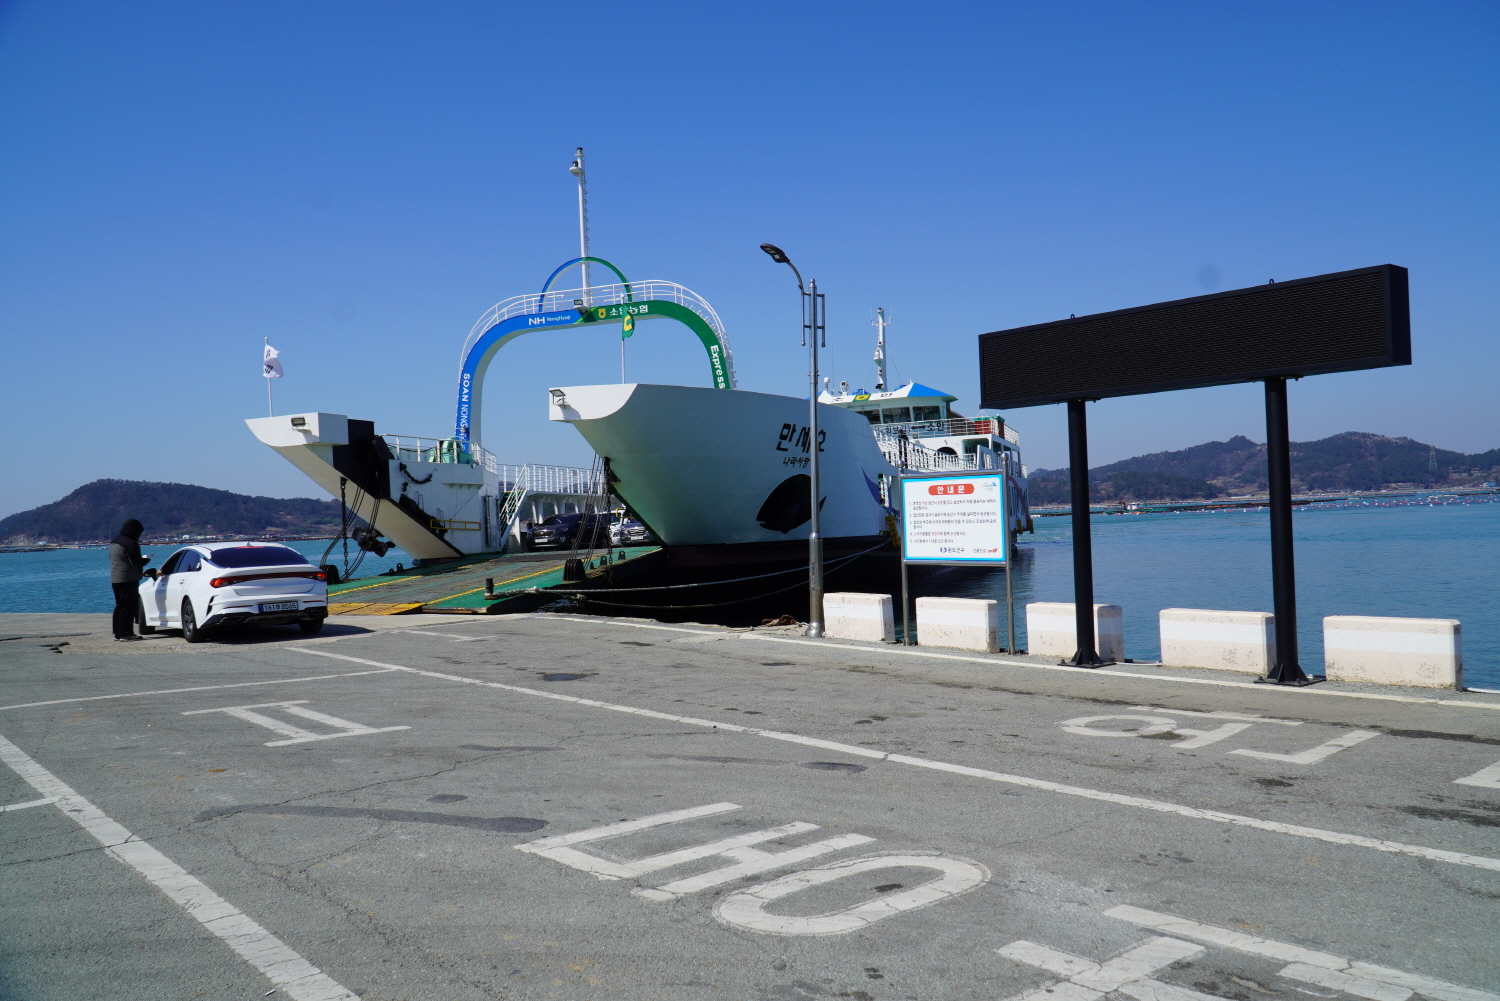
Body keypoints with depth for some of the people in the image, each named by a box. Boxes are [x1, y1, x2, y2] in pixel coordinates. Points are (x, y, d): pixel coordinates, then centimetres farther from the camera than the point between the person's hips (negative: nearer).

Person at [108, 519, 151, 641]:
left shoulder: (114, 542, 14)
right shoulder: (130, 543, -16)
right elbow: (136, 562, -17)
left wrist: (140, 558, 19)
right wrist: (146, 559, 2)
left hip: (115, 579, 9)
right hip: (128, 579, -9)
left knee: (119, 606, 15)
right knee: (128, 607, -7)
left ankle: (118, 633, 17)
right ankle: (126, 633, -9)